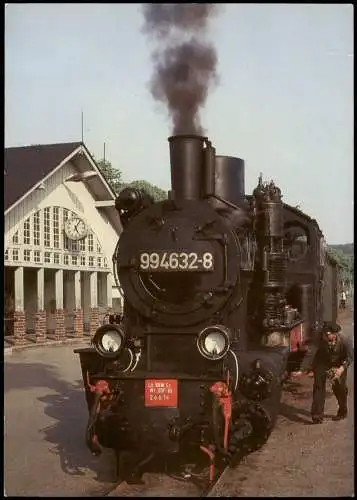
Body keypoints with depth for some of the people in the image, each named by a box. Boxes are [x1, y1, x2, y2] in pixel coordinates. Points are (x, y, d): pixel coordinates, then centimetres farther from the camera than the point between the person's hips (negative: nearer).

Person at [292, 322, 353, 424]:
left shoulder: (343, 341, -30)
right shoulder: (320, 340, -32)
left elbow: (350, 357, -18)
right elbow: (310, 354, -34)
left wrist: (342, 368, -32)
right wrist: (302, 370, -41)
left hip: (338, 365, 0)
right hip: (322, 363, 0)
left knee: (340, 388, 6)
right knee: (319, 387, -8)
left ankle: (342, 412, 31)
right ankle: (317, 415, -1)